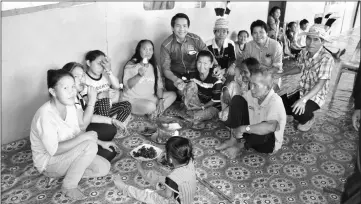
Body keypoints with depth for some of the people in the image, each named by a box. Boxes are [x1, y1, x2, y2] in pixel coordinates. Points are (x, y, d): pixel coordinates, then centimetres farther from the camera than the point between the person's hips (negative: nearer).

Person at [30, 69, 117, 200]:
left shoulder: (70, 106, -6)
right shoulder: (46, 115, -30)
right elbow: (54, 150, -29)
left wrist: (101, 143, 2)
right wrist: (84, 137, -28)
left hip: (66, 153, 7)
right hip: (48, 162, -7)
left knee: (104, 168, -6)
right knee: (90, 146, -29)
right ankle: (69, 186, -11)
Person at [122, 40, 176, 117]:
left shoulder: (154, 66, 10)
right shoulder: (131, 65, -9)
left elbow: (159, 85, 4)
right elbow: (127, 85, -21)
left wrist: (161, 99, -11)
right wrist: (139, 75, -36)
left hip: (150, 97, 7)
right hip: (133, 100, -7)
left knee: (172, 95, -6)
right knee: (150, 106, -36)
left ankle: (156, 112, -18)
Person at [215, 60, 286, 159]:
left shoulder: (275, 101, -33)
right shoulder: (251, 94, -12)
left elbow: (271, 127, -50)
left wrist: (244, 128, -43)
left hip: (269, 142, -5)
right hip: (251, 132, 5)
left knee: (266, 128, -43)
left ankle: (240, 146, -9)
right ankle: (233, 140, -7)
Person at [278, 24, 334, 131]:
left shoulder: (327, 58, -26)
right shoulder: (304, 52, -5)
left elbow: (320, 84, -31)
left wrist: (303, 99, -40)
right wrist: (281, 74, 5)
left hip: (316, 95, -6)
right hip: (302, 90, 6)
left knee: (298, 112, -29)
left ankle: (309, 118, 7)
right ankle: (290, 114, 24)